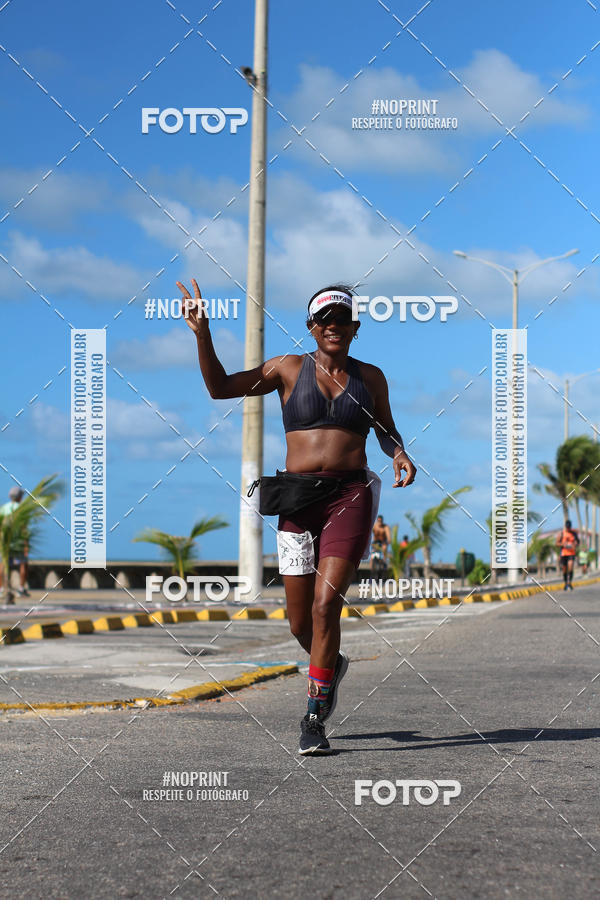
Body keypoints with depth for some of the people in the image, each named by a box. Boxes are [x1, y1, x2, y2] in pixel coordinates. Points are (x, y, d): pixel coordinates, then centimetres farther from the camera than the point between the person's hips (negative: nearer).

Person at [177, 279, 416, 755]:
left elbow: (385, 428, 25)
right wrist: (202, 334, -8)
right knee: (299, 622, 4)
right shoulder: (290, 368, 7)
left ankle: (315, 719, -7)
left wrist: (401, 455, 4)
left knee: (326, 605, -16)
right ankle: (331, 665, 40)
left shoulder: (370, 377, 11)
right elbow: (220, 387, 3)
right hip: (298, 500, 1)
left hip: (350, 496, -1)